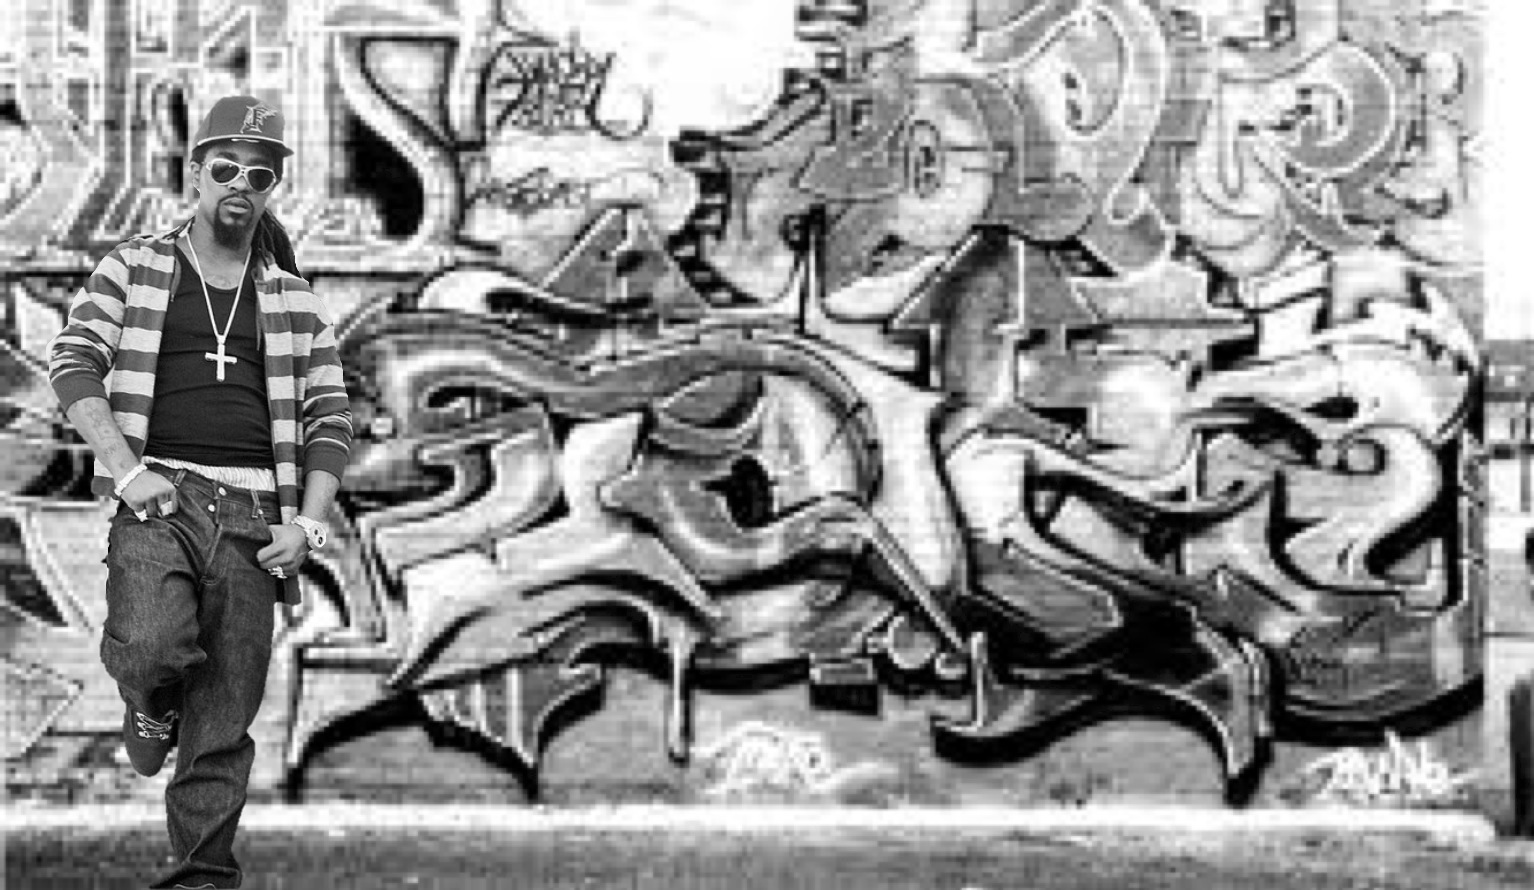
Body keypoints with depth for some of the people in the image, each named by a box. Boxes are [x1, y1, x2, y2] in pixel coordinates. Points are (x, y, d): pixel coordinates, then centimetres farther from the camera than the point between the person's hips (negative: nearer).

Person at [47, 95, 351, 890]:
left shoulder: (293, 300, 15)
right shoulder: (134, 269, 9)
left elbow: (329, 418, 13)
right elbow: (73, 364, 0)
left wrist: (308, 523, -1)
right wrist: (126, 468, -14)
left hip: (251, 513, 2)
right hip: (158, 498, -2)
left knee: (224, 726, -1)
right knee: (153, 651, -28)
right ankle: (152, 706, 7)